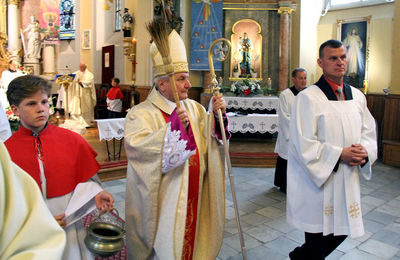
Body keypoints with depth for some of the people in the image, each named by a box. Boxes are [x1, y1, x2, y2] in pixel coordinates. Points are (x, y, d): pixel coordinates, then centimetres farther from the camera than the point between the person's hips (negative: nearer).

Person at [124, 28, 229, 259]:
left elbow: (208, 134, 10)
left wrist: (216, 115, -8)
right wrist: (173, 127, -37)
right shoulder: (141, 114, -14)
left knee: (191, 238, 19)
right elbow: (137, 146, -29)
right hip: (163, 203, -5)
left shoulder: (194, 108, 6)